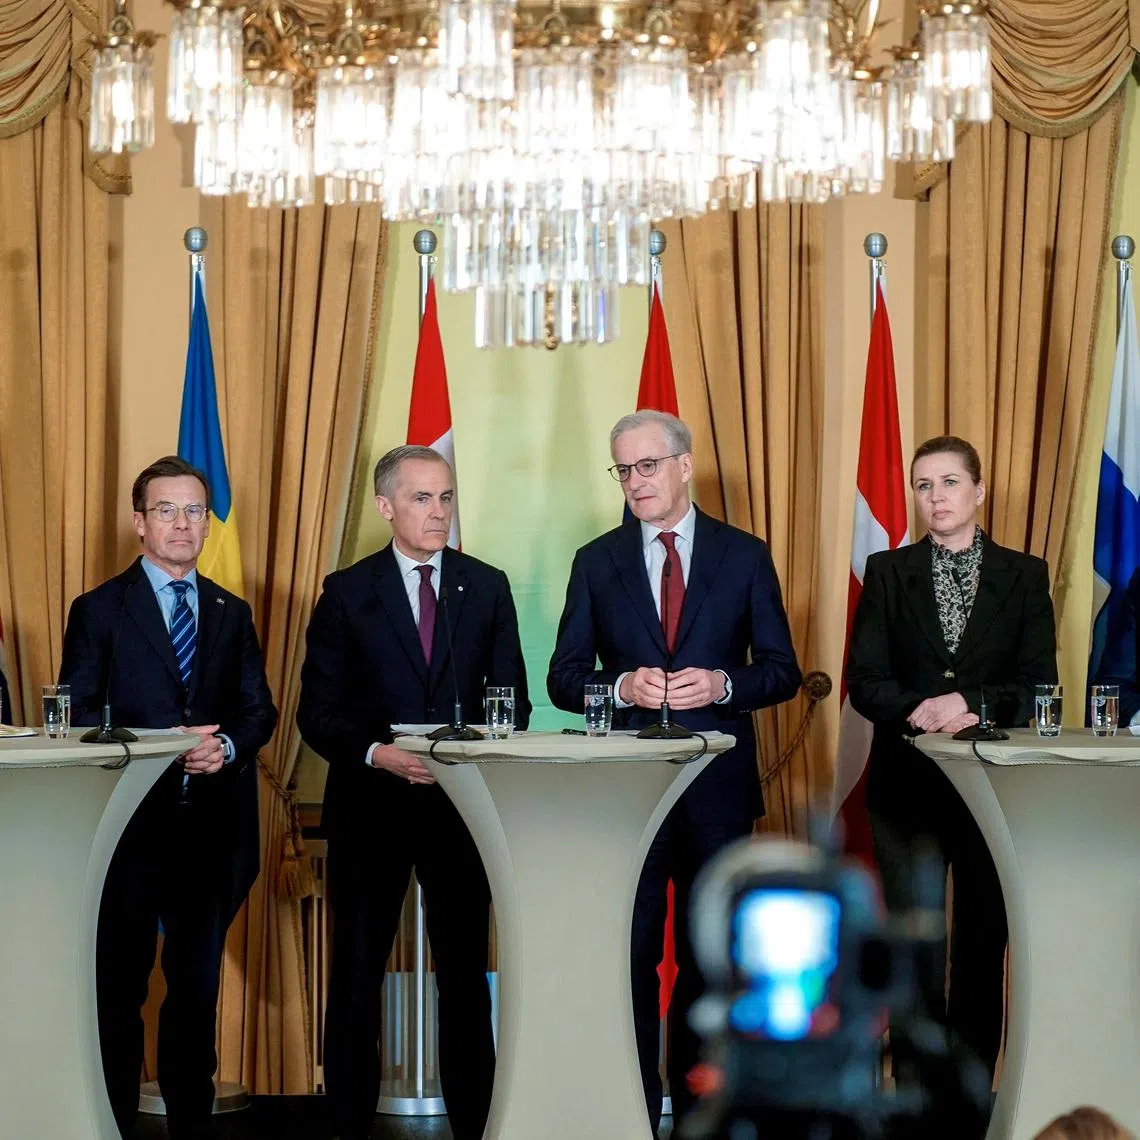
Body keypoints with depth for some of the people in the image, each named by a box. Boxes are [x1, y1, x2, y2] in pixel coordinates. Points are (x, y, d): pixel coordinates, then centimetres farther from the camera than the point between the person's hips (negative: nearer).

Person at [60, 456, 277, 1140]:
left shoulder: (231, 614, 14)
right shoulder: (100, 610, 1)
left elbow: (261, 710, 9)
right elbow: (79, 716, -6)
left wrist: (227, 745, -12)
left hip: (213, 822, 4)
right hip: (129, 824, -3)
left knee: (198, 981, 11)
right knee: (119, 983, 4)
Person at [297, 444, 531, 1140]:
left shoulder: (487, 587, 7)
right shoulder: (348, 592, 2)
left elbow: (513, 698, 9)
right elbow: (318, 710, 0)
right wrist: (377, 753, -16)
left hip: (463, 800, 2)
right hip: (371, 803, -1)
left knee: (466, 977, 6)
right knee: (356, 976, 3)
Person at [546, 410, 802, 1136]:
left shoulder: (744, 557, 2)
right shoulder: (596, 563, 5)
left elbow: (783, 672, 2)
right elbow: (564, 678, 3)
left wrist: (722, 684, -17)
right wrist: (621, 686, -16)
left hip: (718, 784, 0)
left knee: (709, 954, 8)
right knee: (629, 954, 3)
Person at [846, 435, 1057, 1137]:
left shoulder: (1024, 576, 3)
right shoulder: (888, 573, 5)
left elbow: (1039, 684, -4)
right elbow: (864, 679, -2)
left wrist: (972, 705, -20)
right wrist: (919, 711, -21)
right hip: (907, 782, 0)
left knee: (983, 941, 6)